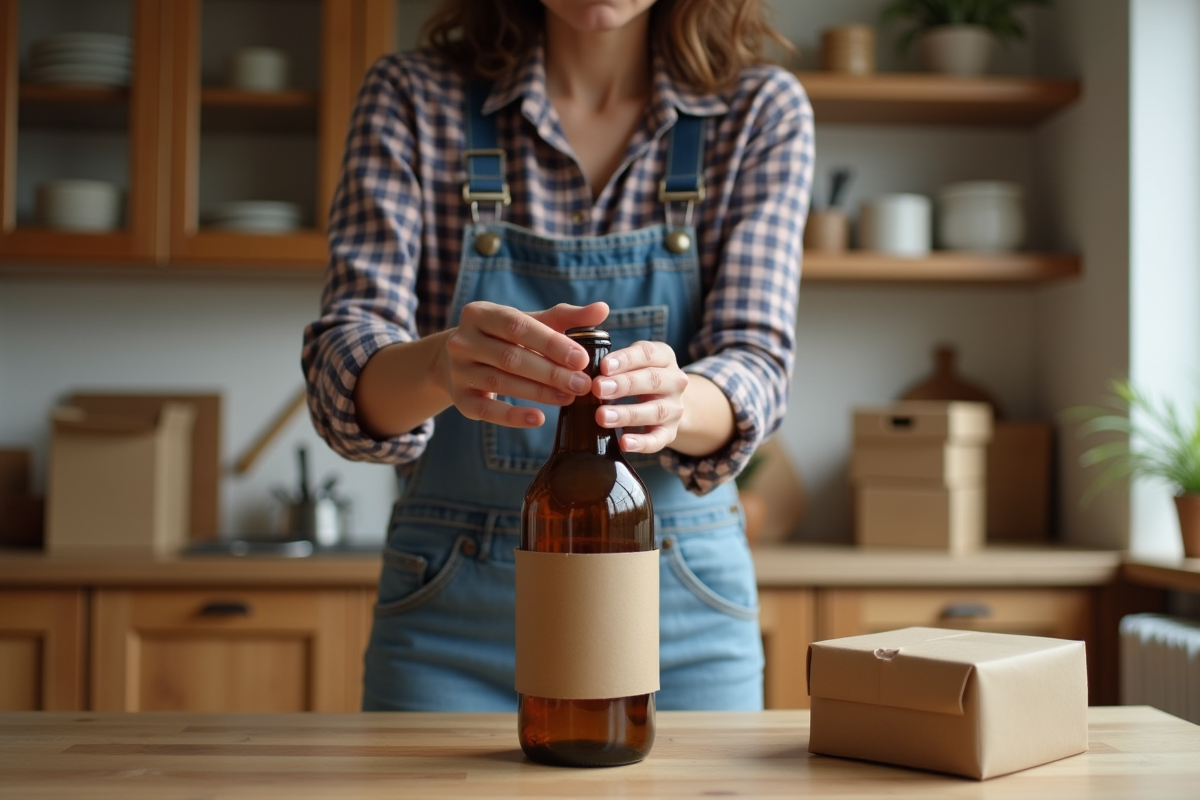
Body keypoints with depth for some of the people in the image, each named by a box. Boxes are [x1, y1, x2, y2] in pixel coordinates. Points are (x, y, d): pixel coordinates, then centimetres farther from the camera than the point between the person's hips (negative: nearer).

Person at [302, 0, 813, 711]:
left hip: (680, 606, 1)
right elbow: (344, 371, -12)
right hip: (451, 611, 0)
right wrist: (442, 364, -36)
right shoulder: (412, 98, -4)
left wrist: (675, 400, -34)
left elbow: (755, 363, -10)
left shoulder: (762, 111, -2)